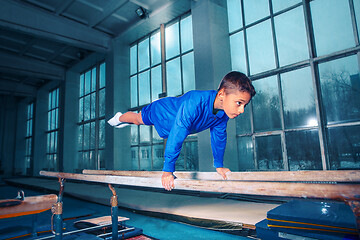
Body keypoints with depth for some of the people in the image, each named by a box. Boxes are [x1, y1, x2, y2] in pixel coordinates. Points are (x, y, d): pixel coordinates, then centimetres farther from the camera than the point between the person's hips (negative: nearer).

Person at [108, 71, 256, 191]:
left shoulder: (224, 111, -29)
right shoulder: (194, 104, -52)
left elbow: (218, 136, -12)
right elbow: (176, 137, -48)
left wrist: (219, 165, -5)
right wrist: (168, 170, -42)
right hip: (160, 111, -5)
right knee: (138, 119, 25)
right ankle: (120, 118, 60)